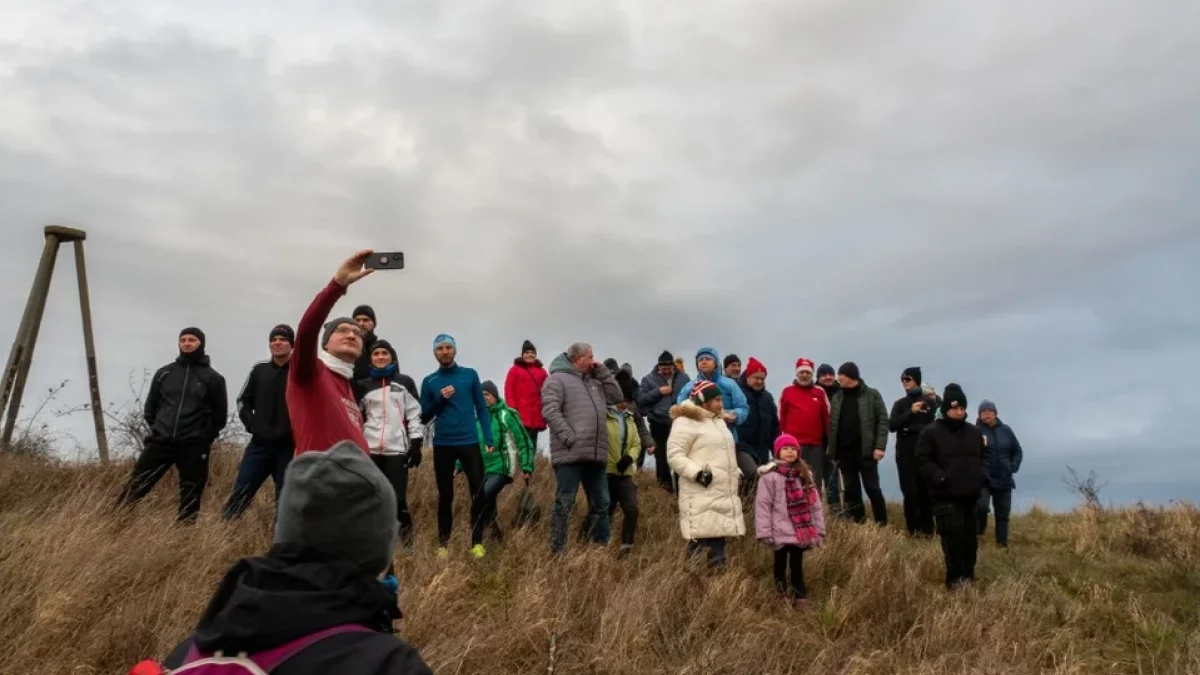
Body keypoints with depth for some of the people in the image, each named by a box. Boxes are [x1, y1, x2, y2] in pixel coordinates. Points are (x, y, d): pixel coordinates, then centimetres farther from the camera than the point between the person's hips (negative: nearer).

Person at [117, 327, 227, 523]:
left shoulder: (213, 378, 1)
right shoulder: (164, 372, 10)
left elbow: (220, 415, 6)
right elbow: (150, 406, 19)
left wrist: (204, 437, 6)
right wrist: (157, 427, 13)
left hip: (194, 447, -2)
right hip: (160, 441, 2)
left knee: (191, 497, 3)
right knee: (135, 486, -1)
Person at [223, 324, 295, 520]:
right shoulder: (259, 370, 7)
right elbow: (243, 401, 15)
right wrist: (252, 425, 2)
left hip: (289, 446, -3)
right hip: (260, 444, 3)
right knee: (240, 493, 3)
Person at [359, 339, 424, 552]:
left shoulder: (404, 383, 9)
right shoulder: (364, 386, 12)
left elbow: (415, 415, 6)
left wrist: (416, 444, -2)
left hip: (397, 450, -2)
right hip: (369, 450, 2)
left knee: (397, 499, -8)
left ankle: (406, 536, 15)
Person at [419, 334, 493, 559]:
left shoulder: (470, 375, 4)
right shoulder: (429, 381, 6)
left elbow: (482, 408, 4)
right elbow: (425, 417, 7)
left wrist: (489, 438, -5)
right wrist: (440, 399, -10)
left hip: (469, 442, -1)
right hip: (442, 445, 1)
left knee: (478, 493, -1)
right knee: (445, 496, 8)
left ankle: (477, 542, 8)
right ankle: (443, 543, 17)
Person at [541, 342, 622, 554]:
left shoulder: (594, 381, 24)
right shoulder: (558, 379, -2)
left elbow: (615, 396, 20)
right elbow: (550, 411, -12)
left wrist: (602, 371, 14)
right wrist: (569, 437, -18)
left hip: (597, 455, 8)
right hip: (570, 455, -8)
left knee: (601, 504, 11)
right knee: (564, 504, -4)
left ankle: (602, 547, 20)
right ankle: (557, 550, 1)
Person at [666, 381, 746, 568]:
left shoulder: (718, 420, 21)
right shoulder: (686, 421, -9)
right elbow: (674, 455, -15)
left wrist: (737, 472, 20)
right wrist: (697, 473, -22)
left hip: (724, 494, 9)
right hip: (702, 496, -9)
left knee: (718, 539, 10)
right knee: (701, 541, -12)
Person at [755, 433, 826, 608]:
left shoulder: (805, 474, 8)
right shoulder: (769, 475, -9)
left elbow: (815, 504, 10)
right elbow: (762, 505, -11)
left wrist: (819, 530, 7)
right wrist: (764, 532, -15)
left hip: (802, 531, 4)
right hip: (782, 532, -4)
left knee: (797, 565, 14)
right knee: (781, 564, 8)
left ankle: (800, 598, 22)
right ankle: (783, 599, 18)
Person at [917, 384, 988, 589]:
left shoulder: (974, 432, 11)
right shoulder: (930, 432, -6)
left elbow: (984, 455, 24)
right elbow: (923, 461, -7)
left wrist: (982, 474, 6)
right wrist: (940, 478, -18)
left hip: (971, 494, 6)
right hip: (946, 496, -5)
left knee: (970, 537, 11)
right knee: (952, 537, -12)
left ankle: (968, 575, 24)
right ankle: (954, 578, -3)